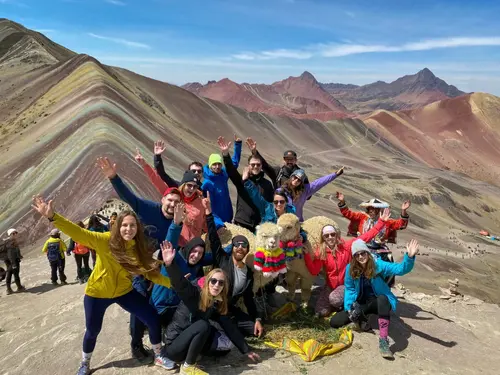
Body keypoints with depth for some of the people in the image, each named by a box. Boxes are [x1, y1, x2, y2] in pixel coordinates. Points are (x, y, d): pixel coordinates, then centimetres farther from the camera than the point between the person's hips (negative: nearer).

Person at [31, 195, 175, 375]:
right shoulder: (105, 240, -24)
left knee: (153, 318, -4)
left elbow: (151, 272, -8)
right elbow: (78, 233, -36)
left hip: (124, 291, 3)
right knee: (92, 331, 14)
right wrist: (52, 216, -49)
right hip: (97, 293, -2)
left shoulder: (139, 248, -13)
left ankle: (158, 356, 21)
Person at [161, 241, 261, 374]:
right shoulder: (194, 294, -17)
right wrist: (170, 263, -57)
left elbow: (230, 328, 5)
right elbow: (180, 283, -37)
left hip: (190, 343, 7)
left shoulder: (219, 304, 1)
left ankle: (186, 356, 2)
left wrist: (247, 350, 5)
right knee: (203, 325, -28)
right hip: (173, 345, -7)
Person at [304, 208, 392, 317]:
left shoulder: (346, 246, -11)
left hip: (346, 284, -3)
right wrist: (307, 255, -28)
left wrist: (381, 222, -20)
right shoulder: (320, 252, -8)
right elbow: (314, 271, -16)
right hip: (330, 285, 3)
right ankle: (337, 302, 20)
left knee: (334, 299, -32)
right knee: (320, 312, -9)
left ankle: (346, 304, 2)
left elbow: (366, 236, -15)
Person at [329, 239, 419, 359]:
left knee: (383, 299, -42)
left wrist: (410, 257, -48)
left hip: (377, 302, -2)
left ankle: (383, 340, -43)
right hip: (360, 304, 3)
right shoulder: (350, 268, -10)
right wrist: (349, 307, -11)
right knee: (334, 322, -13)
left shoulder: (377, 264, -17)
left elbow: (401, 269, -29)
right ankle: (360, 320, 10)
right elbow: (349, 289, 1)